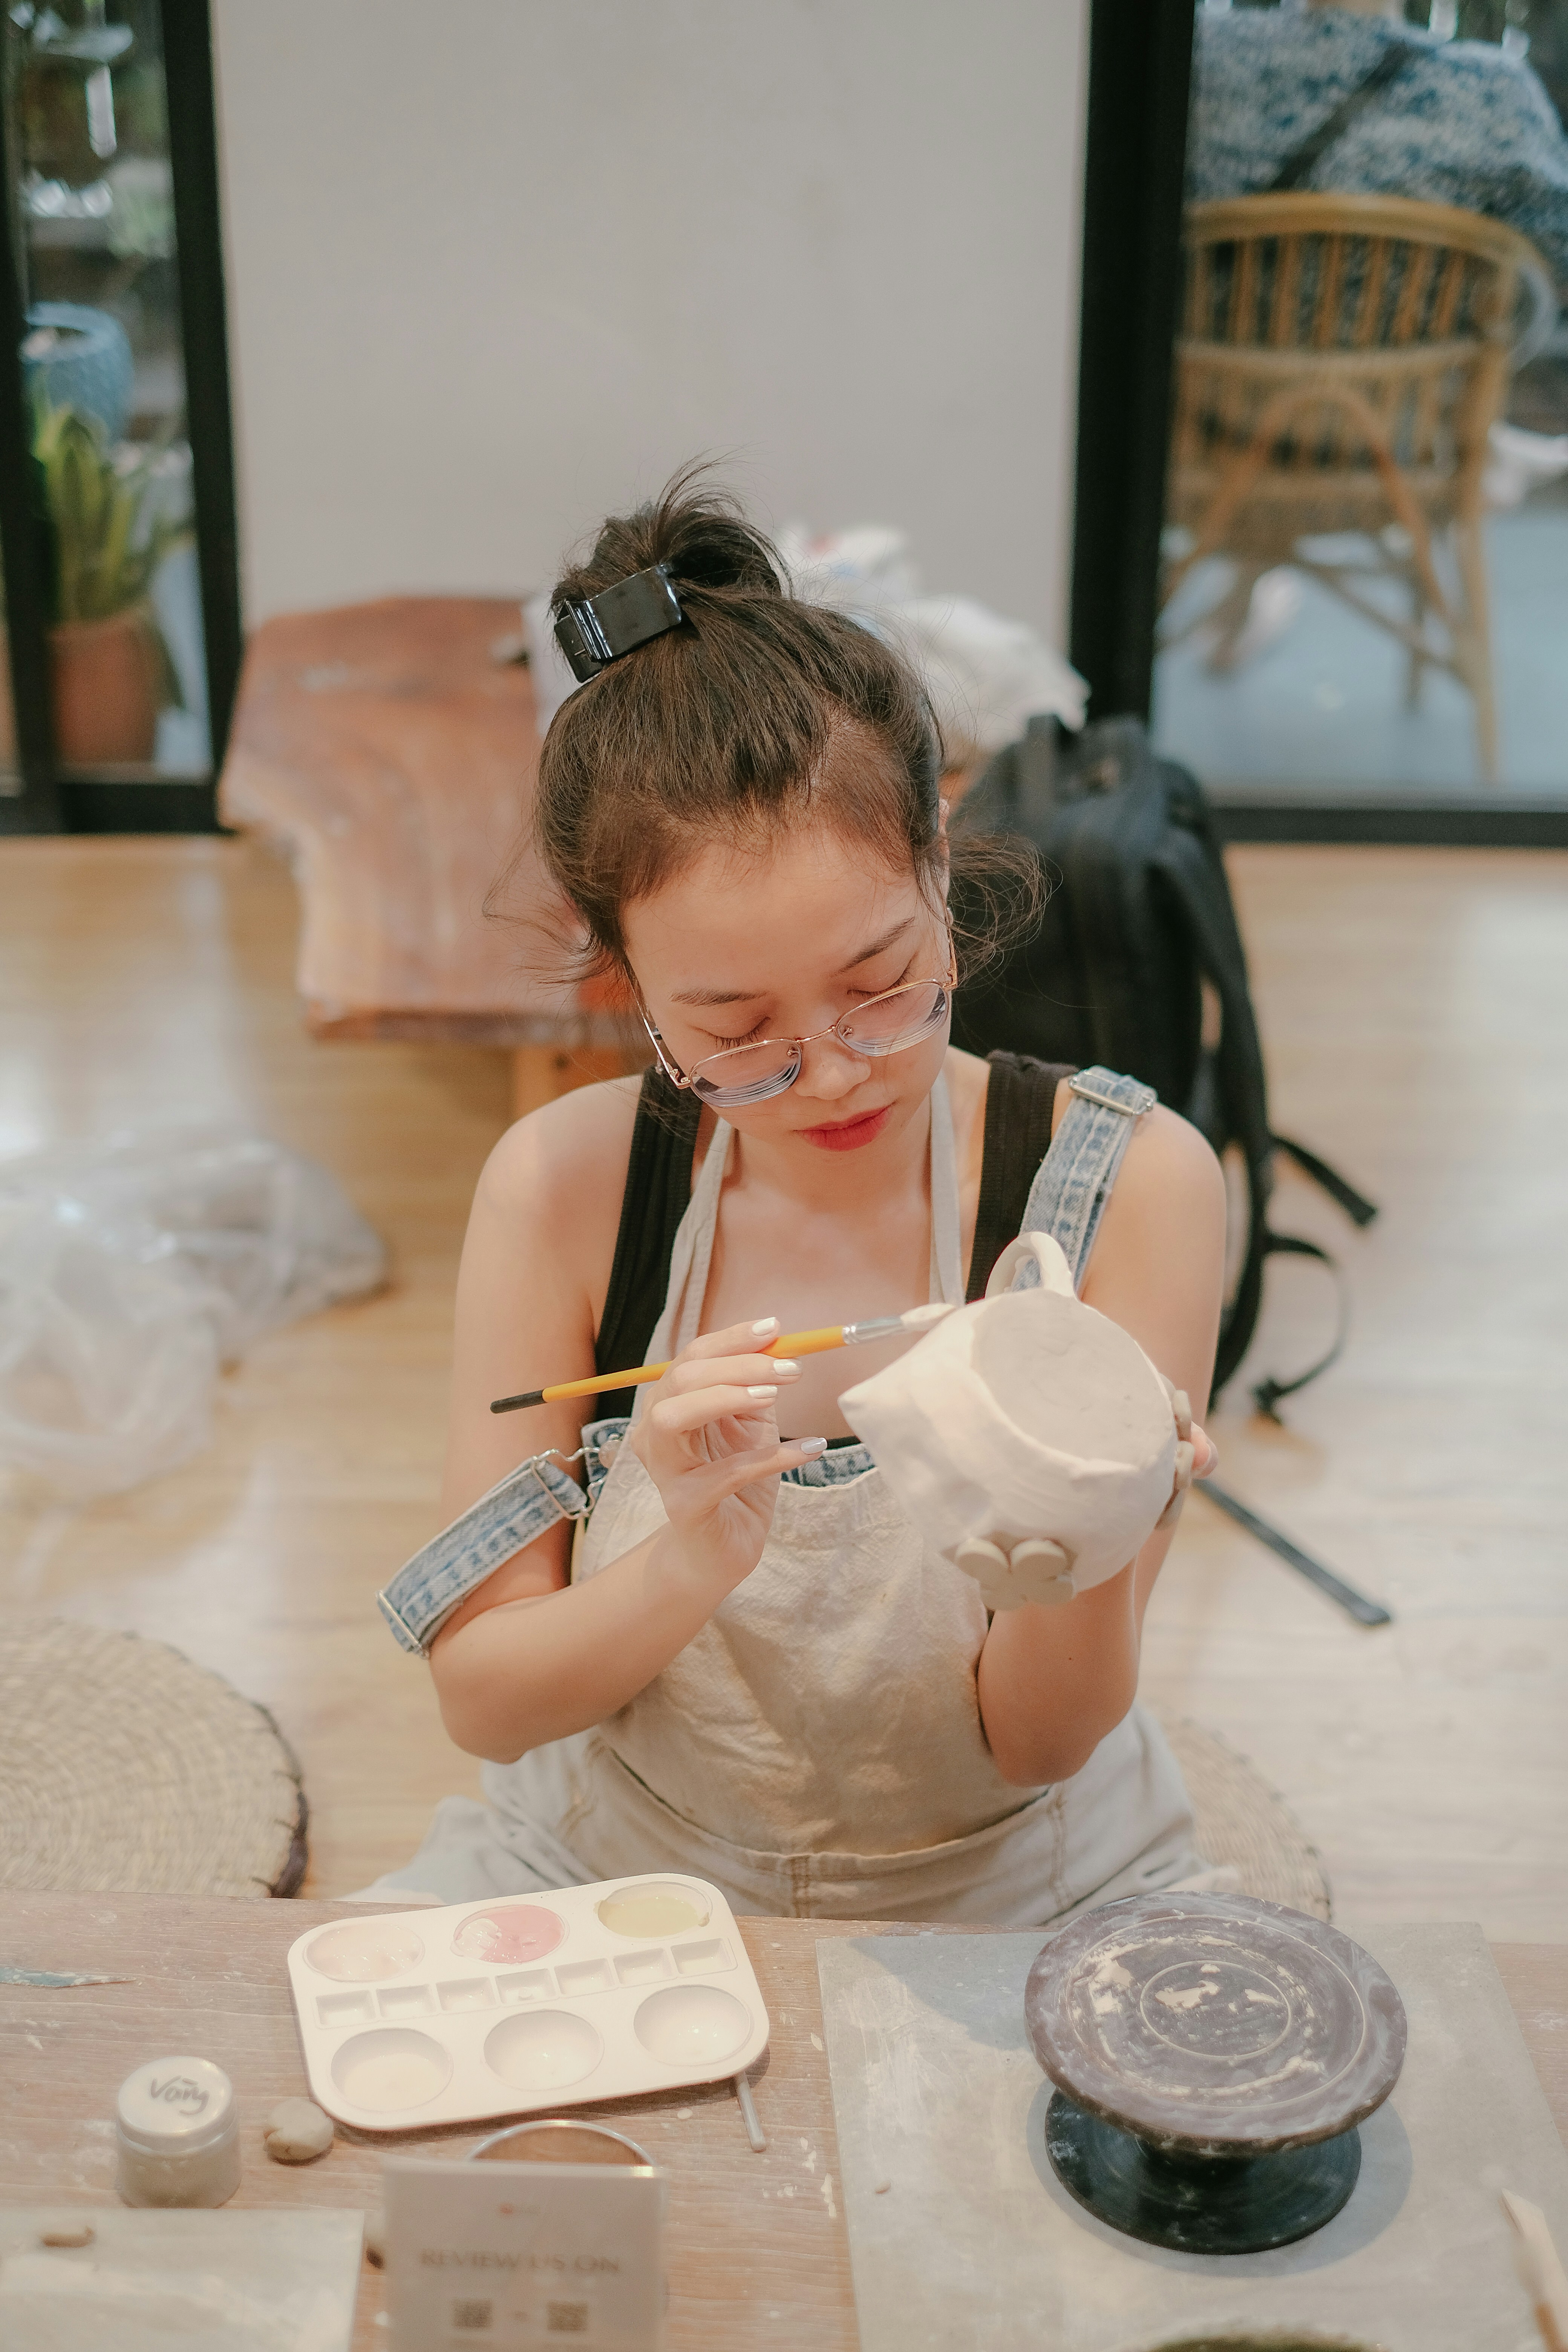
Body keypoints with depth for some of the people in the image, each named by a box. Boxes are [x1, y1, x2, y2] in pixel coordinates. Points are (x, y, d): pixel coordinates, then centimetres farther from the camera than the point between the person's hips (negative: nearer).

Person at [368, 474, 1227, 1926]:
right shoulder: (564, 1189, -12)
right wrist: (696, 1560, -27)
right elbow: (482, 1699, -9)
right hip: (612, 1868, 1)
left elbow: (1036, 1743, -12)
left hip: (1013, 1896, -1)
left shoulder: (1129, 1187, -16)